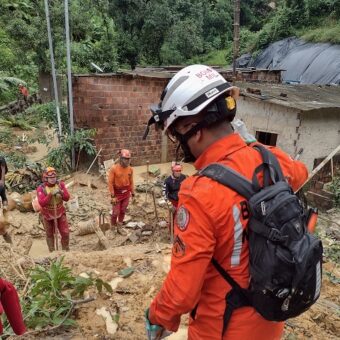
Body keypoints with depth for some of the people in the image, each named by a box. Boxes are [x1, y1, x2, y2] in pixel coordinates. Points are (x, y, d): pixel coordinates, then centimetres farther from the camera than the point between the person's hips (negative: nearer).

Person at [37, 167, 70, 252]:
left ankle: (66, 251, 19)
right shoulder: (41, 189, -22)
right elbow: (42, 203, -32)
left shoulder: (60, 184, -14)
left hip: (60, 213, 2)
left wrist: (61, 192, -35)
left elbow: (67, 198, -16)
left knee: (65, 233, -1)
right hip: (48, 215, -1)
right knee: (50, 235, 16)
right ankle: (52, 252, 35)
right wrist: (50, 194, -43)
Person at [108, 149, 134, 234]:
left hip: (126, 193, 4)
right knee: (116, 212, -1)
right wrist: (112, 196, -16)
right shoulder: (114, 168, -18)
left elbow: (131, 182, 6)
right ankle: (113, 227, 22)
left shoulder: (130, 169, -4)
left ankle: (119, 227, 27)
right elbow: (110, 183, -15)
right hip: (117, 193, -4)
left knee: (123, 211, 12)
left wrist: (133, 193, 8)